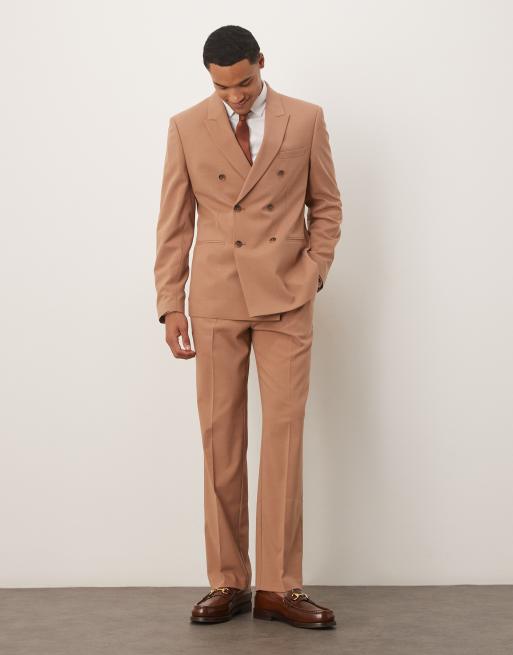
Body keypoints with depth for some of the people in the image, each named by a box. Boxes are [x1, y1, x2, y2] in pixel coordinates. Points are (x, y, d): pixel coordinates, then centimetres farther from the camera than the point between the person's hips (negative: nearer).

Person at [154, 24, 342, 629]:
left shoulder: (306, 120, 3)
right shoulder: (186, 128, 4)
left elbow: (326, 206, 10)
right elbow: (174, 224, 4)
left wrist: (313, 274, -3)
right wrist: (170, 306, -2)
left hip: (285, 299, 0)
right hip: (216, 300, 1)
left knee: (284, 436, -3)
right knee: (221, 439, 2)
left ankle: (278, 586, 4)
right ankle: (228, 582, 11)